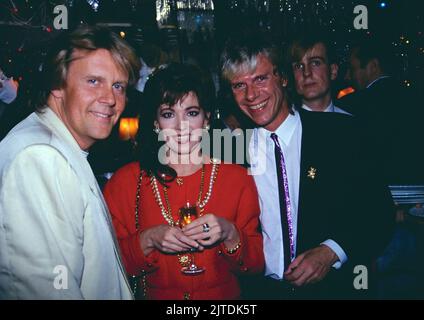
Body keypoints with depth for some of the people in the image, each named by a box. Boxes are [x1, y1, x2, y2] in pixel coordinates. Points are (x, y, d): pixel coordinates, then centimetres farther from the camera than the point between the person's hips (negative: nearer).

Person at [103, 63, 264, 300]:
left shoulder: (238, 178, -4)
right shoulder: (125, 182, -5)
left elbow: (256, 264, 0)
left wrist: (230, 234, -16)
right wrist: (147, 240, -16)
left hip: (224, 296, 0)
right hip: (154, 294, 1)